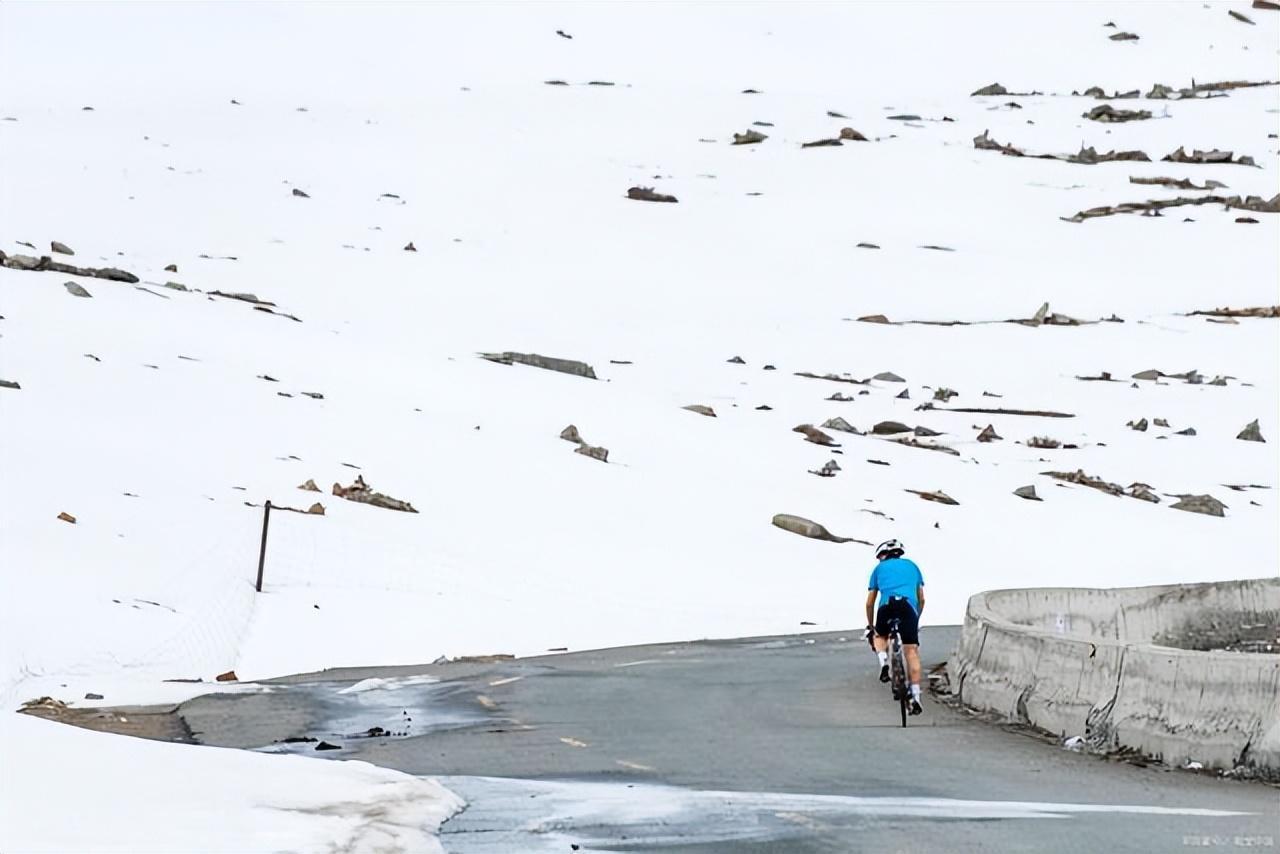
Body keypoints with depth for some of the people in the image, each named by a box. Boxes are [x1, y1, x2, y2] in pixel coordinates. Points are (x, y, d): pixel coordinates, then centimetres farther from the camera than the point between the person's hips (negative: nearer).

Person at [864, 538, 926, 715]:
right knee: (911, 652, -2)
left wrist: (870, 627, 37)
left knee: (880, 636, 29)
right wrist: (917, 618, 43)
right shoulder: (912, 566, 29)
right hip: (909, 606, 0)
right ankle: (915, 697, -13)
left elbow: (869, 603, 27)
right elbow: (922, 599, 30)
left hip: (887, 606, 0)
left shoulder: (879, 568, 26)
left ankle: (884, 661, -2)